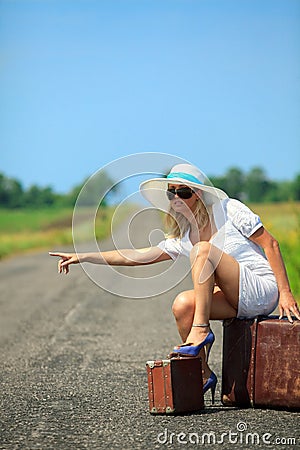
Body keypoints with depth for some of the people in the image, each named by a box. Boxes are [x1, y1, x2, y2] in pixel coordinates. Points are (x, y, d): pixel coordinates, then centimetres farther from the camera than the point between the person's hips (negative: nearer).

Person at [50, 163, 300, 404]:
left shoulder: (228, 209, -3)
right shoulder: (182, 239, 11)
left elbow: (270, 244, -4)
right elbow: (138, 256, 7)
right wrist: (83, 257, 1)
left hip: (263, 290, -6)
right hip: (238, 303, 6)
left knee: (203, 249, -22)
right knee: (182, 304, -19)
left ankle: (200, 331, -23)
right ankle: (203, 376, -4)